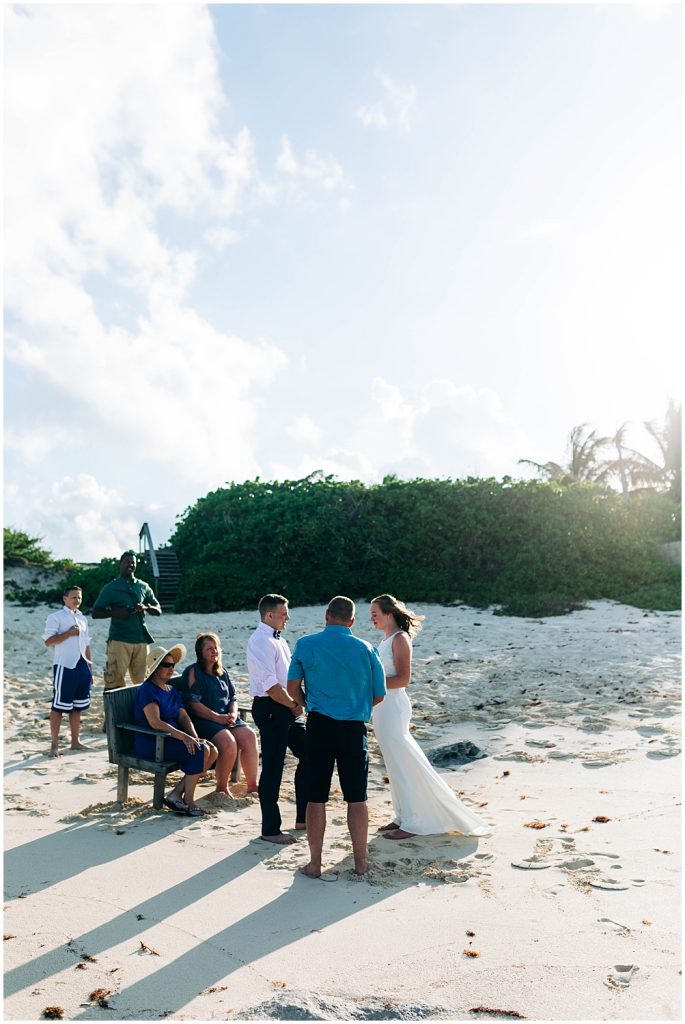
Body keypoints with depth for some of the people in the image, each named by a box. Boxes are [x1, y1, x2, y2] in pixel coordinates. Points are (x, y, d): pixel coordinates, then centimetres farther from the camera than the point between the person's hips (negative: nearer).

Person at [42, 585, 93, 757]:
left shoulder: (82, 618, 17)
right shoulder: (55, 617, -3)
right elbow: (48, 641, -14)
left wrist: (89, 667, 18)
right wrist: (69, 633, -15)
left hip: (81, 666, 7)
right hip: (65, 666, -6)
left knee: (77, 706, 11)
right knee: (59, 706, -2)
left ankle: (75, 741, 20)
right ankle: (54, 745, 5)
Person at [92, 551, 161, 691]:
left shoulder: (143, 587, 14)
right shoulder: (110, 588, 5)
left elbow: (158, 610, 15)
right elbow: (95, 613, 4)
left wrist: (146, 608, -7)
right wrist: (115, 612, -13)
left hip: (141, 640, 3)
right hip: (119, 640, -3)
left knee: (142, 681, 4)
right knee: (114, 681, -8)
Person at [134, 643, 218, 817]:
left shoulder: (173, 691, 16)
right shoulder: (148, 690, -11)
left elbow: (184, 717, 6)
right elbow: (155, 722, -23)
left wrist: (195, 737, -12)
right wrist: (183, 737, -29)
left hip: (172, 738, 9)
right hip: (150, 743, -9)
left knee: (212, 750, -11)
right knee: (199, 751, -25)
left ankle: (176, 794, -9)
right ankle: (188, 802, -12)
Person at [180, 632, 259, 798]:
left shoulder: (222, 672, 18)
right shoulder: (193, 672, -3)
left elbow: (233, 698, 19)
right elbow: (193, 703, -13)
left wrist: (233, 714, -3)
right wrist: (217, 717, -18)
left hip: (226, 719, 6)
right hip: (203, 721, -6)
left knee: (249, 736, -18)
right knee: (228, 742, -30)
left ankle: (252, 785, -10)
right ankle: (221, 788, -13)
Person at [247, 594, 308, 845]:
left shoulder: (278, 640, 14)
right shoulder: (260, 642, -17)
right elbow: (270, 685, -22)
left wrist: (297, 702, 3)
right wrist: (295, 705, -11)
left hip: (288, 708, 10)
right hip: (270, 709, -10)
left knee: (308, 756, 15)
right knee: (273, 768, 1)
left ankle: (303, 819, 28)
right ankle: (270, 829, 15)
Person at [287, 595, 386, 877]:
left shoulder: (305, 645, 0)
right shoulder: (367, 649, 2)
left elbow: (293, 689, 0)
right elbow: (378, 696, 6)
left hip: (319, 726, 0)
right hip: (354, 728, 1)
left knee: (316, 797, 8)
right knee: (357, 798, 10)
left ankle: (315, 863, 16)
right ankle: (360, 861, 18)